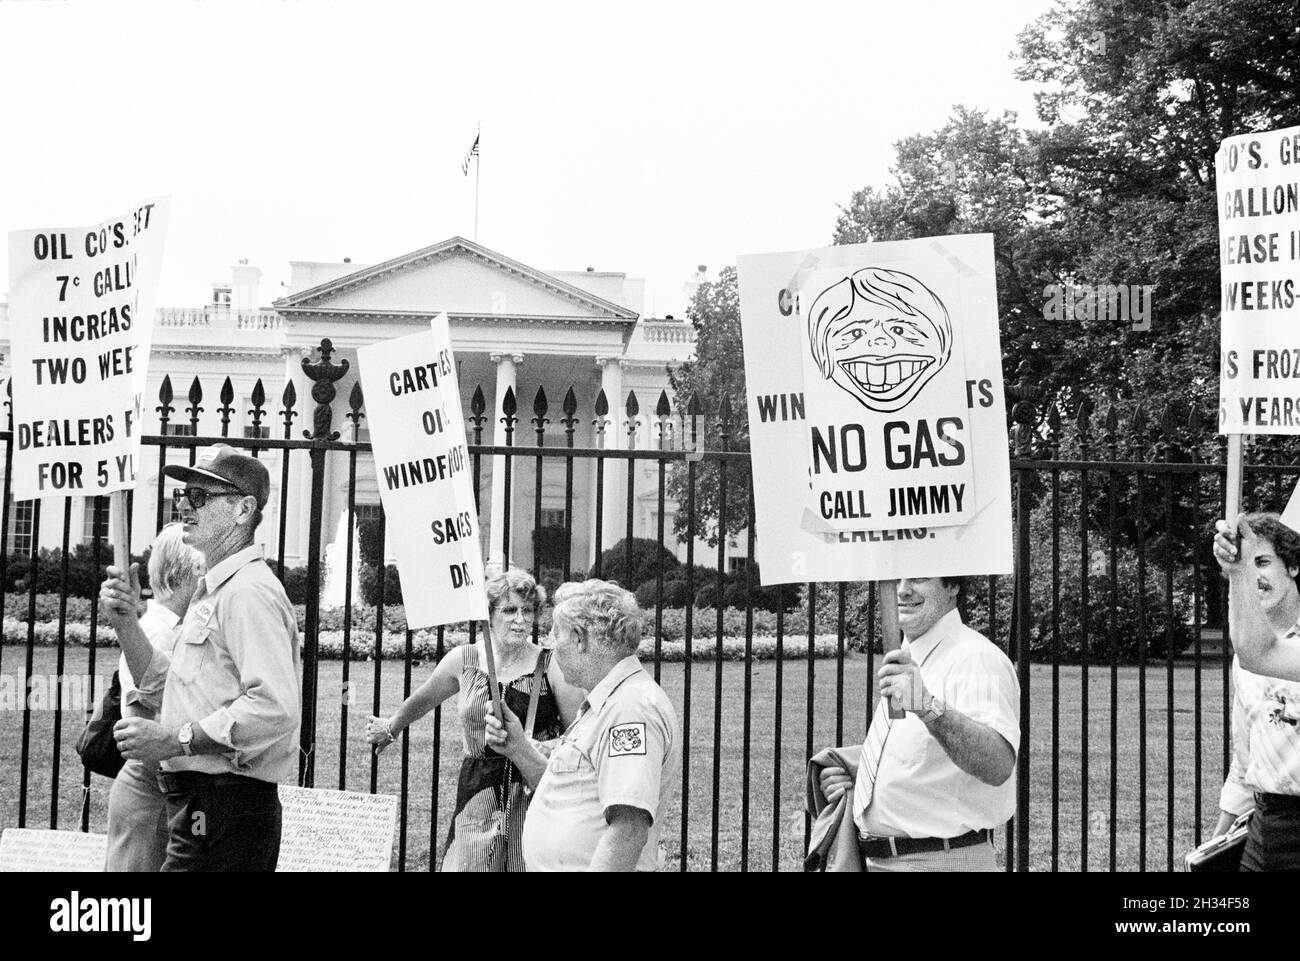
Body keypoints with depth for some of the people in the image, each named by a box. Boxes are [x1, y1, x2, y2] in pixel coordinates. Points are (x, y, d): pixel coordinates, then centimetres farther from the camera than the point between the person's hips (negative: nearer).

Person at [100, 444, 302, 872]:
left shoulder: (248, 592, -16)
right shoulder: (213, 591, 20)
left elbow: (275, 707, -28)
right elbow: (164, 683, 25)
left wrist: (176, 739, -23)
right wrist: (126, 622, 10)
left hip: (226, 813, -10)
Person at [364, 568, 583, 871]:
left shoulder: (550, 666, -4)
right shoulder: (463, 661, 3)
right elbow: (421, 700, 23)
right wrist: (391, 727, 37)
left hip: (535, 792, -2)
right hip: (477, 797, 2)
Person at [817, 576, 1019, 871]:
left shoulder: (976, 659, -17)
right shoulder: (905, 660, 11)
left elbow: (998, 767, -33)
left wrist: (928, 707, -47)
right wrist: (854, 780, 5)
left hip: (943, 862, -8)